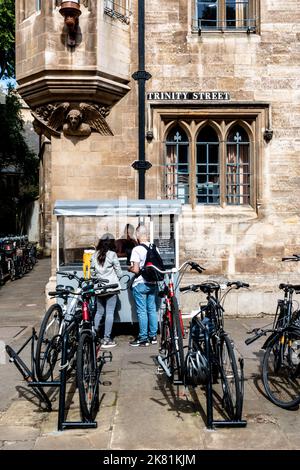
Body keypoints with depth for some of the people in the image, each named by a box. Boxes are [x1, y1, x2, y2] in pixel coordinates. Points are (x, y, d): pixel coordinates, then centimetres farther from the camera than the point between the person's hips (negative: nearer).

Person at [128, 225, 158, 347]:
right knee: (152, 309, 14)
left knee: (142, 311, 2)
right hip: (153, 283, 6)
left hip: (140, 284, -6)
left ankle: (143, 339, 8)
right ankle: (153, 336, 21)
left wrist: (129, 269, -1)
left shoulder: (136, 250, -17)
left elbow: (135, 269, -21)